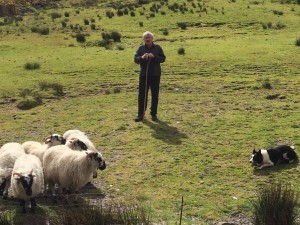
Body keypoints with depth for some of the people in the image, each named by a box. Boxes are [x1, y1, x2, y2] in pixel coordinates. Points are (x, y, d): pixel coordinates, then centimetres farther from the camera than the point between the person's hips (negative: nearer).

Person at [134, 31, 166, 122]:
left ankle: (154, 114, 16)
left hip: (155, 75, 0)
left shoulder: (157, 48, 2)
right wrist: (142, 57, -23)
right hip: (144, 75, 0)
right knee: (142, 95, 0)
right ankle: (140, 114, 5)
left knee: (155, 95, 6)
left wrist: (154, 57, -19)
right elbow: (135, 59, -2)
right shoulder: (141, 48, 4)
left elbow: (163, 58, -3)